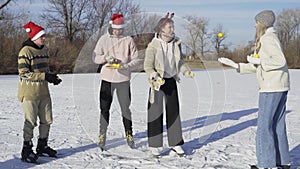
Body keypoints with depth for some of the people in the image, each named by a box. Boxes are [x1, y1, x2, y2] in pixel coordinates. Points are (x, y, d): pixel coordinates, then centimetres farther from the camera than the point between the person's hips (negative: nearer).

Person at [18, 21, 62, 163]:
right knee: (30, 122, -2)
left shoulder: (43, 50, 10)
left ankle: (42, 146, 28)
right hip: (29, 93, -8)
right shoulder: (25, 51, -14)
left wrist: (52, 77, 1)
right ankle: (27, 150, 9)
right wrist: (45, 76, -23)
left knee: (47, 120, 12)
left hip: (43, 92, 8)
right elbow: (24, 73, -19)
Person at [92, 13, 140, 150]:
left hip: (123, 79, 0)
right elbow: (95, 57, 5)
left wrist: (127, 66, -18)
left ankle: (129, 134, 19)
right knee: (104, 108, 2)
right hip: (107, 78, 1)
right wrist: (106, 58, -14)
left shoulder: (128, 40, 1)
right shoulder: (104, 39, 4)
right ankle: (102, 135, 12)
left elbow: (136, 60, 1)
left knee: (126, 108, 6)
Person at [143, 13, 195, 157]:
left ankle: (175, 143, 19)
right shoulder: (153, 45, -15)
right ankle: (155, 145, 9)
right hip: (157, 82, -5)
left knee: (173, 111, 9)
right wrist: (155, 77, -28)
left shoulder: (176, 43, 2)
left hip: (171, 81, 5)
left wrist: (186, 71, 1)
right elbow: (147, 66, -13)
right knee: (156, 113, -1)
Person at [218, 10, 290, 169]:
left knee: (264, 126, -4)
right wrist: (235, 65, 16)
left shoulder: (267, 38, -12)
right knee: (277, 124, 14)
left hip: (271, 88, -10)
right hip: (280, 87, 10)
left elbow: (280, 61, -24)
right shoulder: (268, 38, 19)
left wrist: (258, 60, -14)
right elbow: (258, 67, 20)